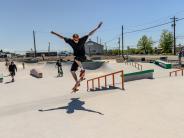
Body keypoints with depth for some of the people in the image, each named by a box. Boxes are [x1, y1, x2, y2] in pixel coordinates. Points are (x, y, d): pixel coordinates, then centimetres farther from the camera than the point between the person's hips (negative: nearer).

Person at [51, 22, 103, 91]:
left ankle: (82, 70, -17)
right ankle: (77, 83, 14)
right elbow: (62, 37, 3)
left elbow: (90, 34, -14)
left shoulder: (82, 40, -12)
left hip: (82, 57, -4)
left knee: (76, 59, -37)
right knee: (72, 71, -1)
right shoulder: (70, 41, -6)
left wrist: (97, 27, -16)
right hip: (77, 58, 4)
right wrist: (55, 33, 3)